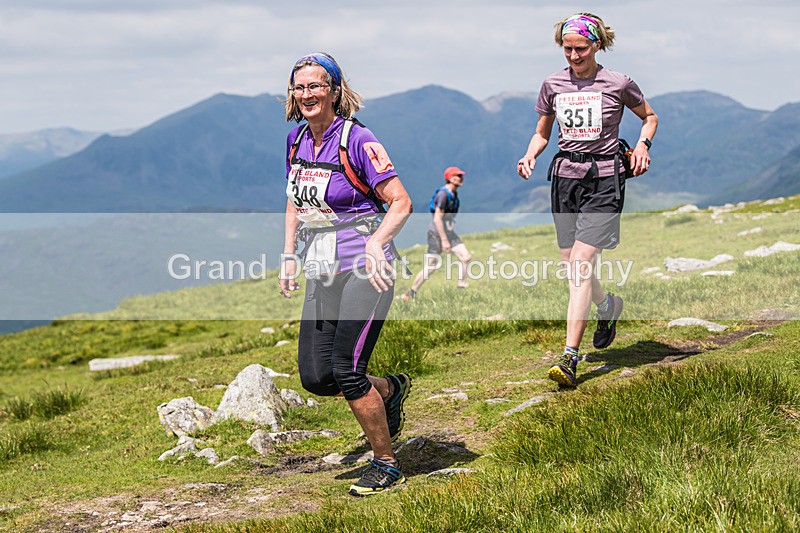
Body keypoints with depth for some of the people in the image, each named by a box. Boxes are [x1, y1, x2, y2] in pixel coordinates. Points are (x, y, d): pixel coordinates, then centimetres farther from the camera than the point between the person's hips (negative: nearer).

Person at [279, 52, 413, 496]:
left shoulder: (356, 140, -12)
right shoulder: (296, 141, 9)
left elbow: (401, 204, -12)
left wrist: (376, 242, -28)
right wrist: (289, 255, 13)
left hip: (364, 270, -7)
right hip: (321, 273, 7)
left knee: (346, 368, -13)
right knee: (314, 377, 1)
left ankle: (386, 464, 5)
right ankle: (390, 389, 29)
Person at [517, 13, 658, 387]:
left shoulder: (618, 84, -2)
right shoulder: (553, 84, 6)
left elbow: (650, 116, 14)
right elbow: (542, 133, 18)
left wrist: (642, 144, -5)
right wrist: (530, 157, -2)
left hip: (603, 178, -4)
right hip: (565, 176, 4)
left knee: (581, 263, -16)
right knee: (572, 268, 8)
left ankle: (569, 357, -17)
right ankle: (608, 306, 43)